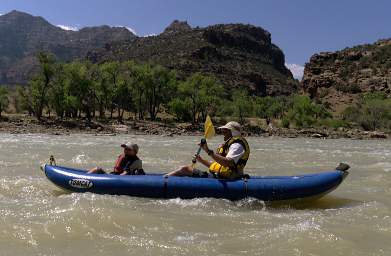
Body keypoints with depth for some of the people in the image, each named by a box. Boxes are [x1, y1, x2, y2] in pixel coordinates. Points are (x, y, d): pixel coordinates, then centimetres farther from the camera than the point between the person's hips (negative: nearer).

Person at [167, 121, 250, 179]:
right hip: (217, 175, 10)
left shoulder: (237, 145, -10)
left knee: (185, 169, -14)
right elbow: (215, 165, 24)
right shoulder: (227, 145, 24)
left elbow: (227, 163, -30)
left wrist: (209, 151, -32)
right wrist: (201, 160, 12)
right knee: (186, 169, 8)